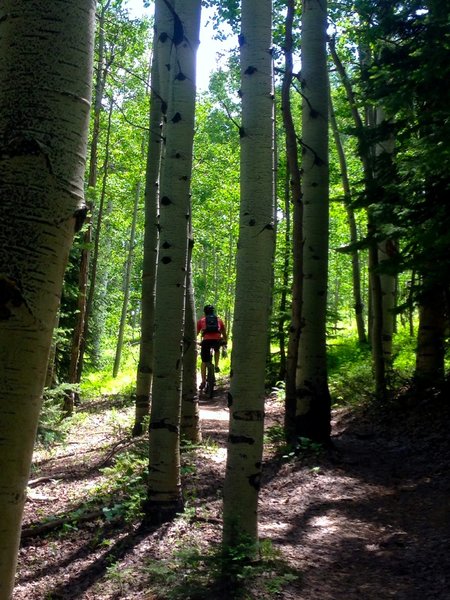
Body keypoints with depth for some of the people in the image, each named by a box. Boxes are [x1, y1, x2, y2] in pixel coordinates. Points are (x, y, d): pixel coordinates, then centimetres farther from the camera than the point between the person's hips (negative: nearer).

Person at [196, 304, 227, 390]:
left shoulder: (201, 320, 21)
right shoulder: (219, 320, 24)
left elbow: (196, 333, 22)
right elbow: (224, 333, 30)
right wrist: (225, 342, 43)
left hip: (206, 340, -1)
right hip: (217, 340, 1)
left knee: (204, 362, 11)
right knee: (217, 350, 37)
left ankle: (203, 381, 7)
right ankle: (216, 366, 22)